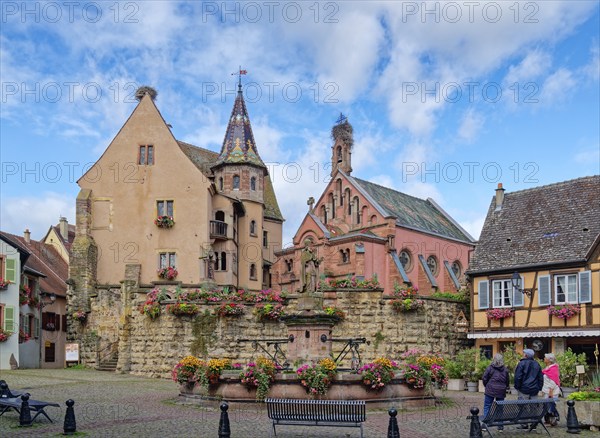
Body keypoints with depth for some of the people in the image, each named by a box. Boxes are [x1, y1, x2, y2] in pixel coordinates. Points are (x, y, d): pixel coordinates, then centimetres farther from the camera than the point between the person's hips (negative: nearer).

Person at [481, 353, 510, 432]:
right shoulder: (505, 369, 2)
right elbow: (507, 381, 5)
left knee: (487, 407, 4)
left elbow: (484, 379, -5)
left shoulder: (490, 368, -7)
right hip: (501, 391, 3)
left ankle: (485, 425, 0)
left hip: (490, 391, -3)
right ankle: (500, 426, 12)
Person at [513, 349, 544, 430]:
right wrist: (539, 388, 17)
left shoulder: (522, 363, -8)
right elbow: (541, 378, 13)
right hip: (534, 390, 5)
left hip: (524, 389, -5)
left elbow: (518, 377, -11)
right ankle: (533, 424, 6)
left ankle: (524, 424, -1)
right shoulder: (537, 364, 11)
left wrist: (517, 387, -1)